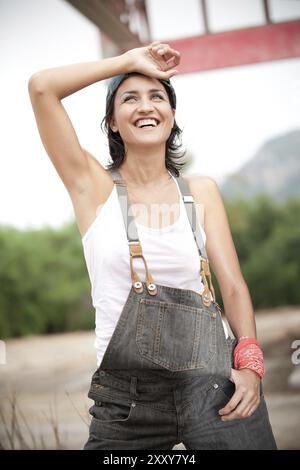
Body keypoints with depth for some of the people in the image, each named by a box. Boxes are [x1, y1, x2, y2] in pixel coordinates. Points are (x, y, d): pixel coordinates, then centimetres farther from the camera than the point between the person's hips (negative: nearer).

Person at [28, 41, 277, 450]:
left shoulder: (201, 191, 6)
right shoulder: (94, 186, 0)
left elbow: (233, 286, 4)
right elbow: (41, 87, -8)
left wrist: (250, 362, -10)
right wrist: (128, 62, -1)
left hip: (212, 382, 2)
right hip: (124, 396, -1)